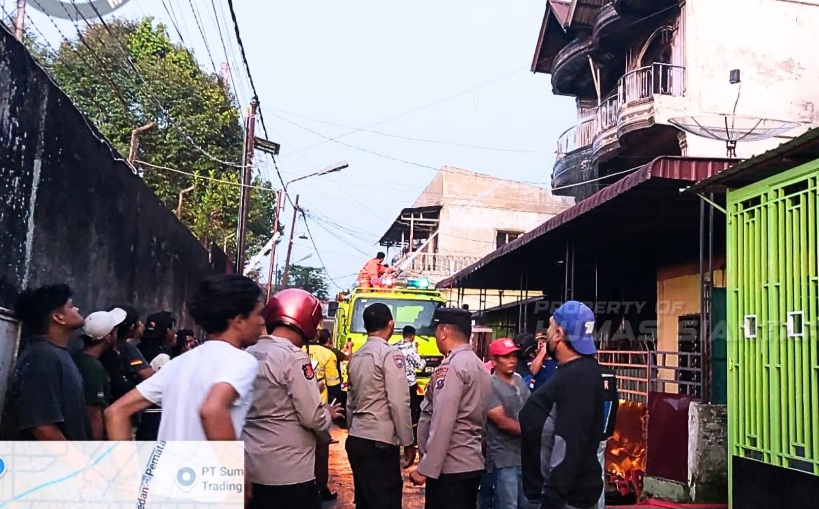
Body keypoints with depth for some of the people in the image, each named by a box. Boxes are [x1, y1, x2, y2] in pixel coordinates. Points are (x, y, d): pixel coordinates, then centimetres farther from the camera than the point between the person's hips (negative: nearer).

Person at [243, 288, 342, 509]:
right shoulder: (293, 357, -16)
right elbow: (312, 417, -16)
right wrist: (328, 414, 5)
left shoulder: (247, 355, 5)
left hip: (253, 467, 7)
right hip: (289, 471, -7)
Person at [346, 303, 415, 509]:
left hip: (355, 439, 8)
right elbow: (399, 403, -15)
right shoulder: (390, 354, -11)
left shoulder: (356, 356, 10)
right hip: (380, 441, -8)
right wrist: (408, 442, -8)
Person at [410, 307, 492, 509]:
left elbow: (442, 423, -20)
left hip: (450, 467, -9)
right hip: (473, 463, 9)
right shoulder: (481, 367, 13)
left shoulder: (451, 367, -15)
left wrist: (425, 468, -18)